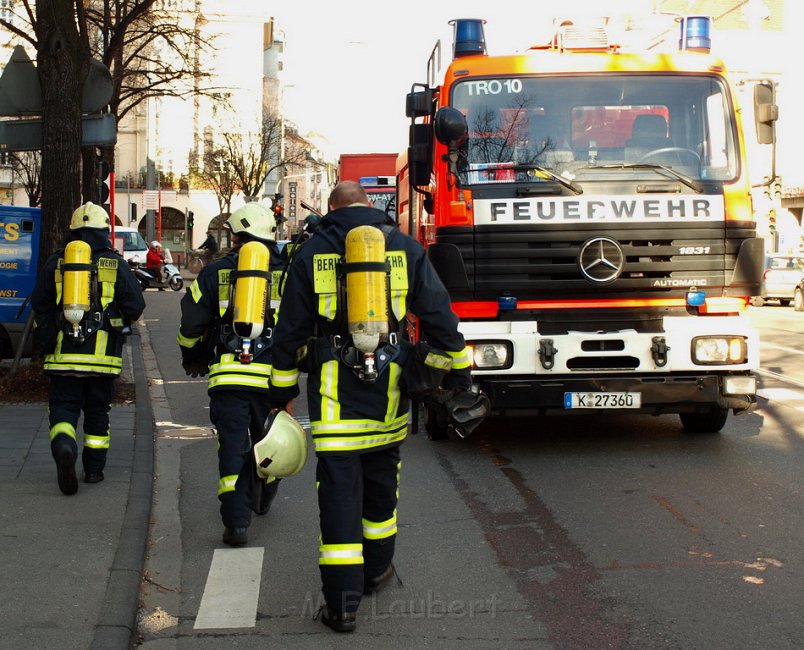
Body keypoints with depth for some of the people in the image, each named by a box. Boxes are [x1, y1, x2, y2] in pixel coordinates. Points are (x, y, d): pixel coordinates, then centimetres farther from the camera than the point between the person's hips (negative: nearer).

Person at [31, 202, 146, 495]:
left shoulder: (56, 263, 4)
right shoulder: (116, 265, -1)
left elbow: (39, 304, 9)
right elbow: (136, 305, -2)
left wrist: (43, 338, 25)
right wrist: (120, 321, 20)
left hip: (63, 353, 0)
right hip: (102, 353, 0)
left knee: (63, 407, 5)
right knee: (97, 411, 13)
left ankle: (64, 448, -24)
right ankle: (94, 468, 18)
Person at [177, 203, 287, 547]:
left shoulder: (215, 273, 5)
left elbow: (191, 324, 8)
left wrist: (192, 359, 25)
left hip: (228, 374, -1)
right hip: (271, 377, 2)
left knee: (232, 446, 1)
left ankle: (236, 522, -6)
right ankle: (261, 499, 40)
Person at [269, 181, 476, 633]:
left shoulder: (311, 253, 3)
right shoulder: (405, 248, 5)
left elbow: (290, 329, 5)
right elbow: (438, 313, 3)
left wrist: (283, 389, 13)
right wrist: (459, 371, 10)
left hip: (333, 388, -2)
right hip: (388, 387, 2)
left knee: (339, 486, -2)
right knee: (381, 480, 19)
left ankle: (342, 601, -3)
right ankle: (377, 570, 35)